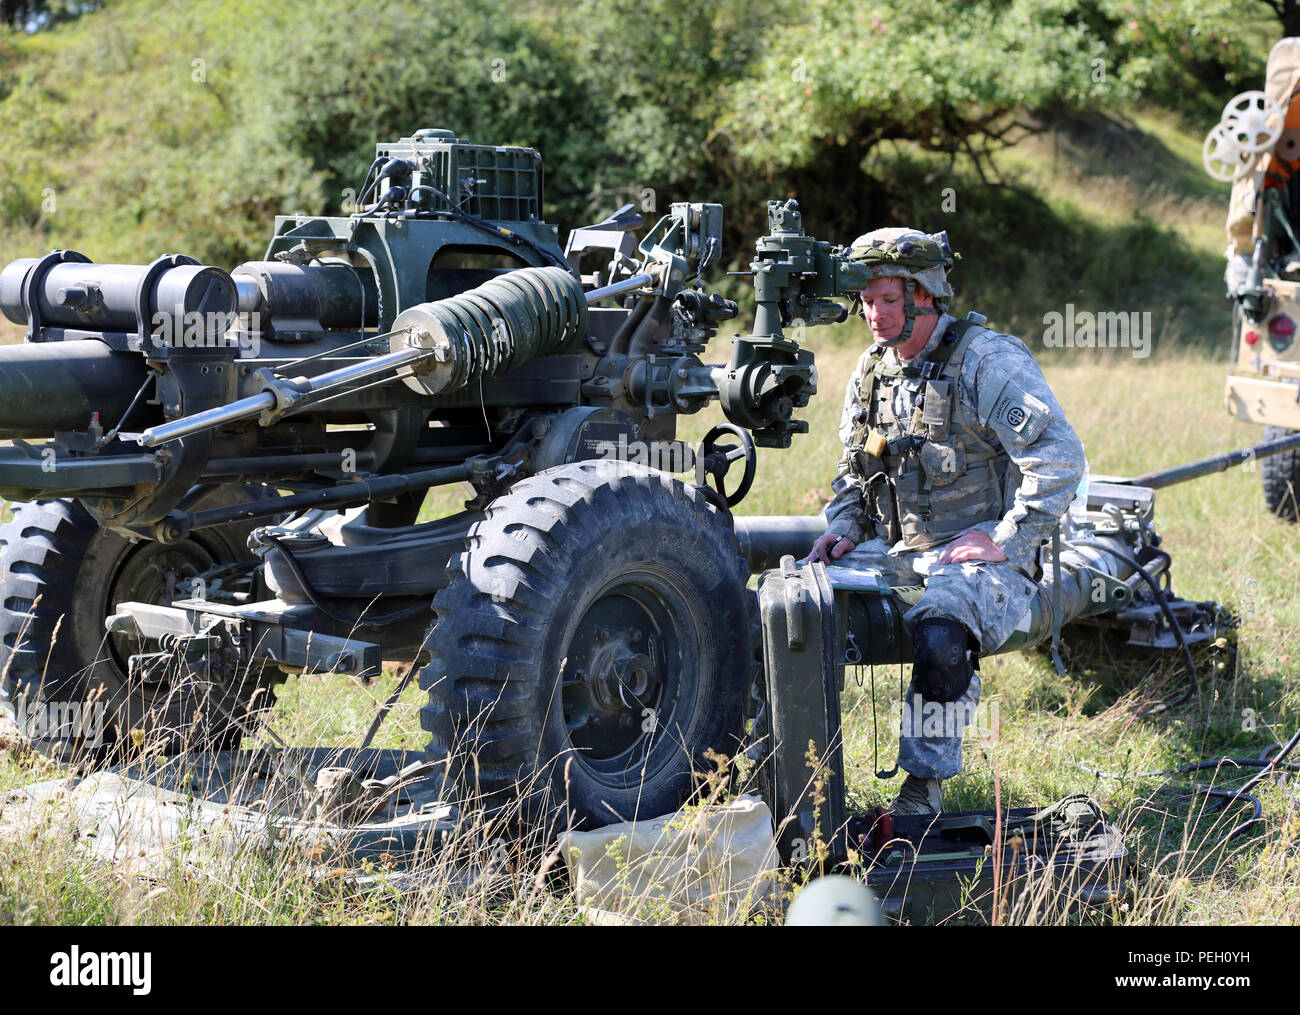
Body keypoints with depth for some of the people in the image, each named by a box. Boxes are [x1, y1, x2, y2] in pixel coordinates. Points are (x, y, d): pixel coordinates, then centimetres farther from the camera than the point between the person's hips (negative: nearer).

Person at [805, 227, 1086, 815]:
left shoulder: (988, 360, -10)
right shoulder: (870, 372, 12)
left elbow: (1059, 457, -18)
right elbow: (854, 474, 26)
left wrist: (1003, 540, -20)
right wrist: (843, 528, 5)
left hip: (977, 555, -7)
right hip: (894, 552, 7)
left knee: (939, 636, -36)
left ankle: (925, 784, -16)